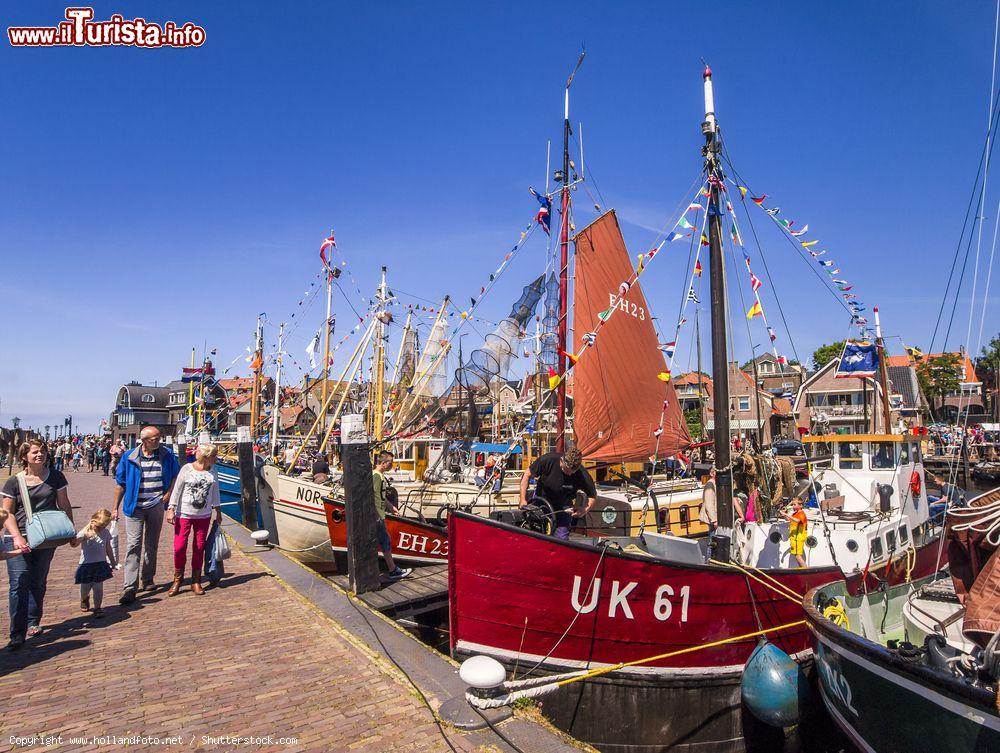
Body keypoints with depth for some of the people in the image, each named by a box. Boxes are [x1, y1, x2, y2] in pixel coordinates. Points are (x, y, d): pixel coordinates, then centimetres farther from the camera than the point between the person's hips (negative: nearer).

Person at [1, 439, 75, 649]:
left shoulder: (55, 477, 3)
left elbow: (64, 505, 9)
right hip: (18, 537, -2)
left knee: (38, 583, 11)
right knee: (19, 582, -9)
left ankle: (33, 623, 26)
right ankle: (18, 633, -3)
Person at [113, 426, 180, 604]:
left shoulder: (167, 456, -1)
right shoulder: (129, 458, -6)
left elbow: (177, 474, 13)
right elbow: (121, 484, 1)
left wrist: (169, 492, 0)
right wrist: (115, 508, 2)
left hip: (156, 506, 2)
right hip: (135, 507, -2)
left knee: (152, 544, 13)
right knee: (133, 545, -8)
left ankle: (148, 579, 28)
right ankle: (130, 587, -7)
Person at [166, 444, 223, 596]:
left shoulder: (213, 471, 4)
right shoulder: (187, 469, -9)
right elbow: (177, 490, -6)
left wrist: (218, 511, 13)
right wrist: (171, 509, -10)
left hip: (204, 515, 3)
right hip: (184, 514, -3)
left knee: (199, 548, 6)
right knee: (179, 547, -5)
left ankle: (196, 582, 17)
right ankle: (177, 581, 14)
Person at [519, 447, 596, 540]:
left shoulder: (582, 476, -28)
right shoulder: (547, 460, -29)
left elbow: (593, 496, -8)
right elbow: (527, 475, -14)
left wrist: (585, 510, -25)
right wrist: (523, 499, -17)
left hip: (563, 508, 0)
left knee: (562, 538, -6)